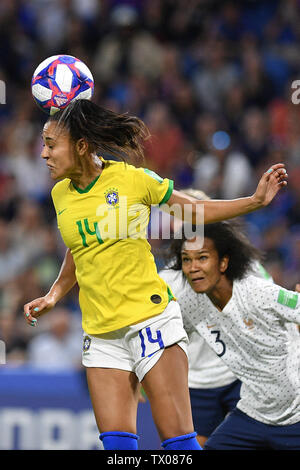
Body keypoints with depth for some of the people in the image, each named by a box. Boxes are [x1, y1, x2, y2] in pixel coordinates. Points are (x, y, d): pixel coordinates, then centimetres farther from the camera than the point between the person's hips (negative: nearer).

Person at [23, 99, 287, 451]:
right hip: (100, 334, 5)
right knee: (116, 442, -5)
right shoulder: (61, 194, 7)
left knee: (177, 438, -10)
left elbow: (194, 211, 6)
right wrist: (53, 296, 12)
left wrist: (257, 200, -3)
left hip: (150, 319, -5)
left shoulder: (131, 178, -7)